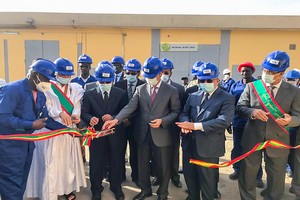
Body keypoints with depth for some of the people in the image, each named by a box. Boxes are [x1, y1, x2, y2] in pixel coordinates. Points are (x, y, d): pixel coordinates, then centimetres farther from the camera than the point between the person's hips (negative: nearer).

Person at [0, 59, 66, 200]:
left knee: (21, 183, 20)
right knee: (12, 185, 2)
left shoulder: (40, 95, 6)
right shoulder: (12, 89, -19)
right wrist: (31, 125, -26)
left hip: (27, 143, 8)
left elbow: (45, 119, 8)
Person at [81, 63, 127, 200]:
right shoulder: (89, 94, 1)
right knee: (96, 163, 10)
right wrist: (90, 118, -27)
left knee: (116, 162, 14)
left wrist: (113, 118, -23)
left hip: (116, 135, 0)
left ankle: (116, 187, 36)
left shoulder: (121, 94, 0)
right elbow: (84, 112, -4)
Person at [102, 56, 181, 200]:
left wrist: (162, 121, -18)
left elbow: (176, 111, -1)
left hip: (161, 135, -2)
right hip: (142, 134, 3)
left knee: (163, 167, 12)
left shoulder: (171, 90, -4)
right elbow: (130, 107, -8)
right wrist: (116, 119, -23)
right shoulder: (140, 89, 3)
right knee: (142, 165, 17)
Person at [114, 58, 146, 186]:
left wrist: (131, 119, -14)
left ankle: (136, 176, 27)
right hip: (120, 122, 2)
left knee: (135, 152, 10)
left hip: (136, 124, -2)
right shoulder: (118, 85, 2)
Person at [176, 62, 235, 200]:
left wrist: (196, 126, -26)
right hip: (190, 143, 6)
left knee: (207, 180, 11)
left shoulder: (226, 98, -7)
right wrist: (185, 123, -16)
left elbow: (224, 121, -21)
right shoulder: (193, 96, 11)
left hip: (208, 146, -5)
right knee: (189, 175, 20)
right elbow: (184, 113, 10)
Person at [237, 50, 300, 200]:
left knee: (276, 176, 17)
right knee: (248, 173, 16)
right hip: (252, 138, 1)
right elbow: (239, 108, -4)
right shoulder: (251, 86, -3)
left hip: (278, 141, 0)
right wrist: (252, 112, -25)